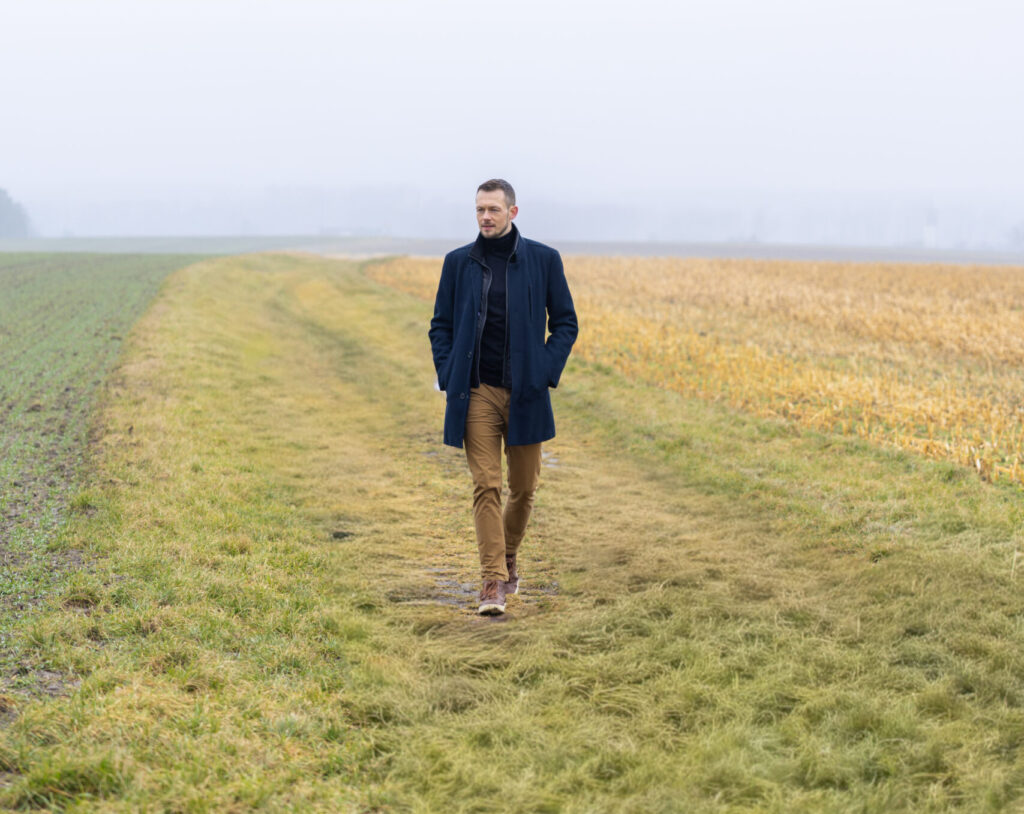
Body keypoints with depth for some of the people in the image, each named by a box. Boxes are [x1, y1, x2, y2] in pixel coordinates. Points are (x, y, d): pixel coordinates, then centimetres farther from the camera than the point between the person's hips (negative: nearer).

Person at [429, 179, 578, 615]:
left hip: (524, 394, 0)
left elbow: (565, 322, 6)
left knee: (523, 486, 9)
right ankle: (493, 583, -8)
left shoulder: (543, 260, 2)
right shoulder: (458, 262, 5)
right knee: (486, 487, -8)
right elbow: (441, 325, 11)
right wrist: (448, 378, -2)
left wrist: (546, 373, -5)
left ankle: (509, 555, 35)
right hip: (476, 393, 0)